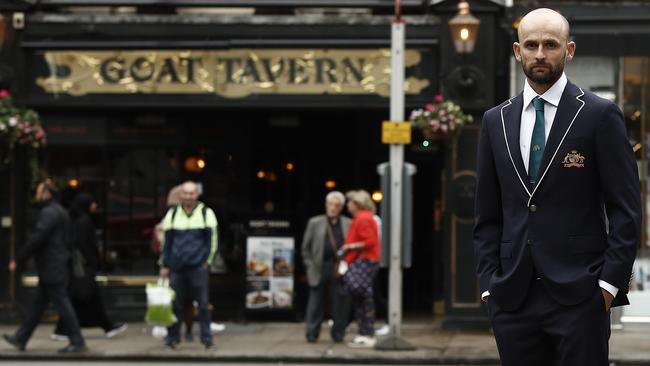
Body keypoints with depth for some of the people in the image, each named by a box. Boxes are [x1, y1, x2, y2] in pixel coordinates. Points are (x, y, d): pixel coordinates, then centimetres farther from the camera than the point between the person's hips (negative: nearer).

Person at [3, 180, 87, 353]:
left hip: (51, 270, -10)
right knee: (38, 305, 13)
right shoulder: (59, 212, 16)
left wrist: (18, 260, -15)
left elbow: (36, 239, -21)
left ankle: (77, 342, -4)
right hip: (53, 269, 10)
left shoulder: (49, 213, -16)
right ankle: (21, 339, 19)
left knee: (62, 305, -6)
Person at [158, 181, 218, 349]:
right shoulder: (172, 214, 11)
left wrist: (207, 260, -2)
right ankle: (173, 336, 11)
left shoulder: (206, 213, 5)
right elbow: (166, 241, 13)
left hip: (198, 267, -2)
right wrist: (164, 265, 9)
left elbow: (212, 239, 5)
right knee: (176, 303, 3)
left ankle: (206, 336, 3)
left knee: (203, 303, -3)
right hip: (177, 267, 2)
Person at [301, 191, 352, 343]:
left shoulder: (348, 224, 11)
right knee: (315, 302, -2)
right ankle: (311, 334, 2)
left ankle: (338, 333, 7)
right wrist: (310, 266, 2)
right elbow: (306, 247, 11)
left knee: (340, 301, -1)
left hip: (340, 269, 1)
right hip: (320, 269, -1)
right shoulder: (315, 223, 10)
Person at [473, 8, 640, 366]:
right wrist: (489, 283, 5)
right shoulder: (496, 121, 12)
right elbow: (488, 215, 14)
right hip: (512, 297, 4)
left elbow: (626, 210, -2)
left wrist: (609, 282, -8)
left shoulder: (600, 115, 0)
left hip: (579, 295, -4)